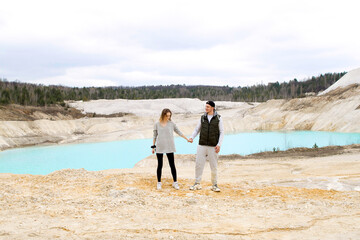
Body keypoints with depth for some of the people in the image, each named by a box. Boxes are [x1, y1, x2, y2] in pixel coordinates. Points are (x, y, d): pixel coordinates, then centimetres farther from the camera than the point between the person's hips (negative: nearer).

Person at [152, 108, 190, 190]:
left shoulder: (171, 124, 4)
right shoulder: (157, 124, 3)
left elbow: (179, 132, 11)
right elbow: (154, 136, 9)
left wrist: (187, 139, 10)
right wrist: (153, 146, 6)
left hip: (169, 147, 0)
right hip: (159, 147, 0)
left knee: (172, 165, 1)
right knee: (160, 166, 5)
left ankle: (175, 182, 9)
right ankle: (159, 183, 16)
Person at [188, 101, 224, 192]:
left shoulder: (218, 118, 0)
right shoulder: (202, 118, 7)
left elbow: (221, 132, 0)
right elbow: (197, 130, 13)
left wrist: (219, 144, -10)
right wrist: (192, 137, -5)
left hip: (213, 146, -2)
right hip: (202, 145, 2)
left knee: (214, 166, 2)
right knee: (198, 164, -1)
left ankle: (214, 185, 15)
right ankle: (197, 184, 9)